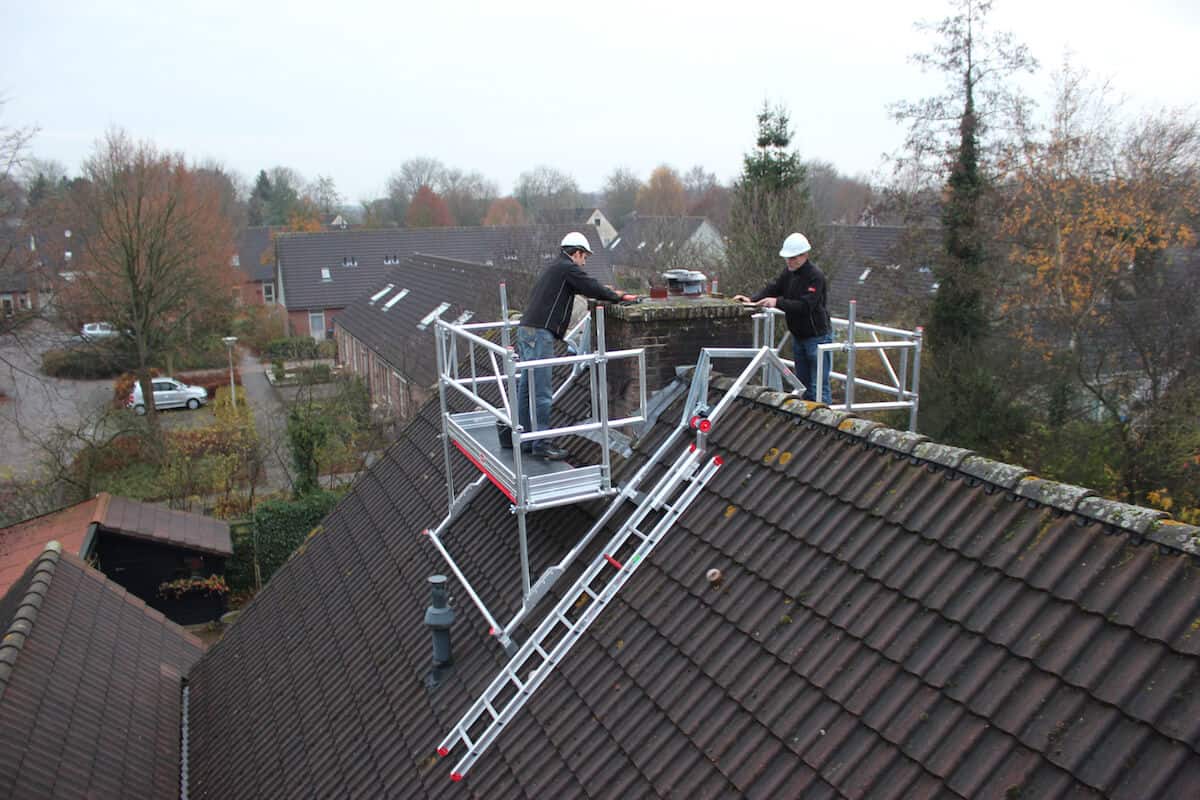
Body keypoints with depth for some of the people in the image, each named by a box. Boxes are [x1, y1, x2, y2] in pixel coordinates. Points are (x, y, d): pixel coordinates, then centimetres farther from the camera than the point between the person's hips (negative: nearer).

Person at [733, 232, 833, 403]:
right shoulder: (789, 273, 6)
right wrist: (752, 299, -16)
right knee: (803, 384, 18)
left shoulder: (816, 276, -20)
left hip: (817, 337, -9)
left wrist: (777, 302, -34)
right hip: (798, 336, 9)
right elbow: (772, 288, 0)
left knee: (819, 386, -5)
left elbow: (805, 305, -28)